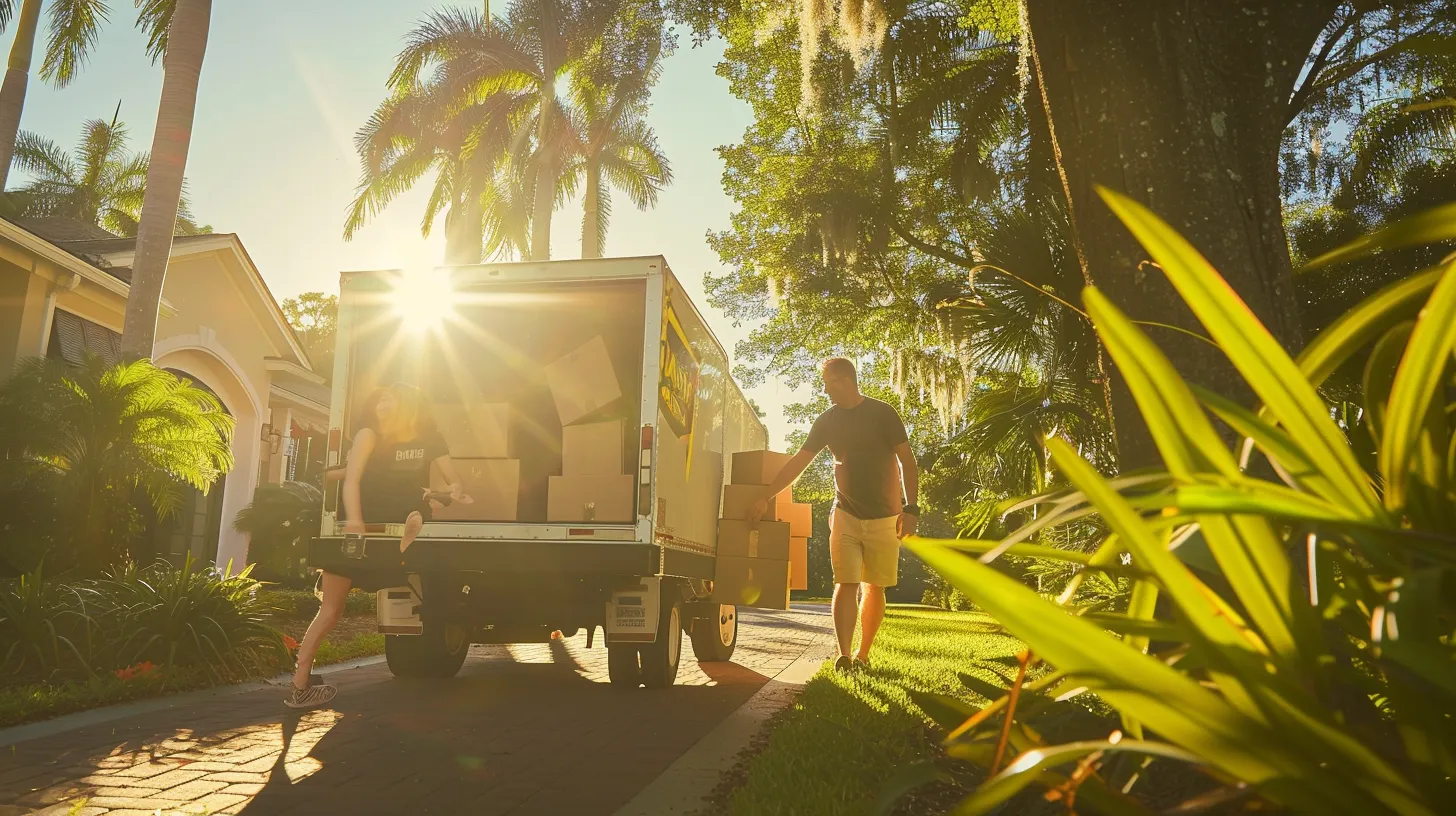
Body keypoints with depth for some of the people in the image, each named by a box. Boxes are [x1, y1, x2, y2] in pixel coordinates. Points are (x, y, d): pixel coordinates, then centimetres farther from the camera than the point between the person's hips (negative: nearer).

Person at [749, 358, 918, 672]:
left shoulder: (882, 413, -6)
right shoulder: (827, 421, 4)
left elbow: (907, 460, -6)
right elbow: (798, 462, 4)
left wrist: (910, 509, -13)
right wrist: (765, 498, -1)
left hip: (884, 517, -2)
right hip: (846, 515, 2)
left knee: (874, 588, 4)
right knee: (846, 585, -8)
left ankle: (862, 656, 13)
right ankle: (844, 656, -11)